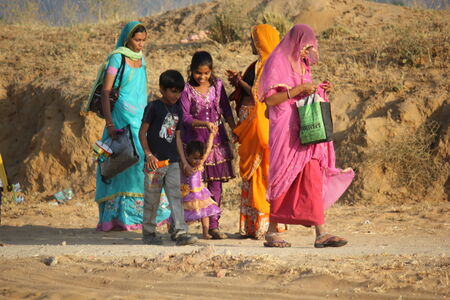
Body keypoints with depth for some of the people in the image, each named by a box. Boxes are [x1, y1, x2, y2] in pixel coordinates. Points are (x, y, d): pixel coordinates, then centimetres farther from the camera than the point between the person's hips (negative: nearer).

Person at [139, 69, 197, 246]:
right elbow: (142, 132, -6)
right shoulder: (154, 107, -5)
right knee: (152, 198, 3)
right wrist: (148, 154, -15)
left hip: (173, 161, 5)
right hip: (155, 161, -5)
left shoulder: (177, 110, 13)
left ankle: (180, 232, -12)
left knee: (176, 196, -5)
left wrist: (182, 158, 16)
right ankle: (148, 233, 15)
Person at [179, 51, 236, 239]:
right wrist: (204, 123, -27)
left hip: (217, 139, 3)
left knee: (216, 183, 3)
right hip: (194, 141, -3)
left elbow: (226, 110, 11)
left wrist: (236, 130, 3)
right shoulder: (187, 90, -6)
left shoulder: (217, 86, 4)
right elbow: (184, 117, -14)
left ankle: (213, 224, 9)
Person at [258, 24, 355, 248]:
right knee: (285, 179, -3)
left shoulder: (302, 66, 18)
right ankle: (272, 232, 7)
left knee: (313, 180, -2)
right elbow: (269, 99, -14)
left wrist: (318, 90, 7)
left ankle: (321, 233, -8)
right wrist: (299, 89, -17)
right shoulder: (277, 63, -6)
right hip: (285, 129, -7)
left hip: (305, 128, 7)